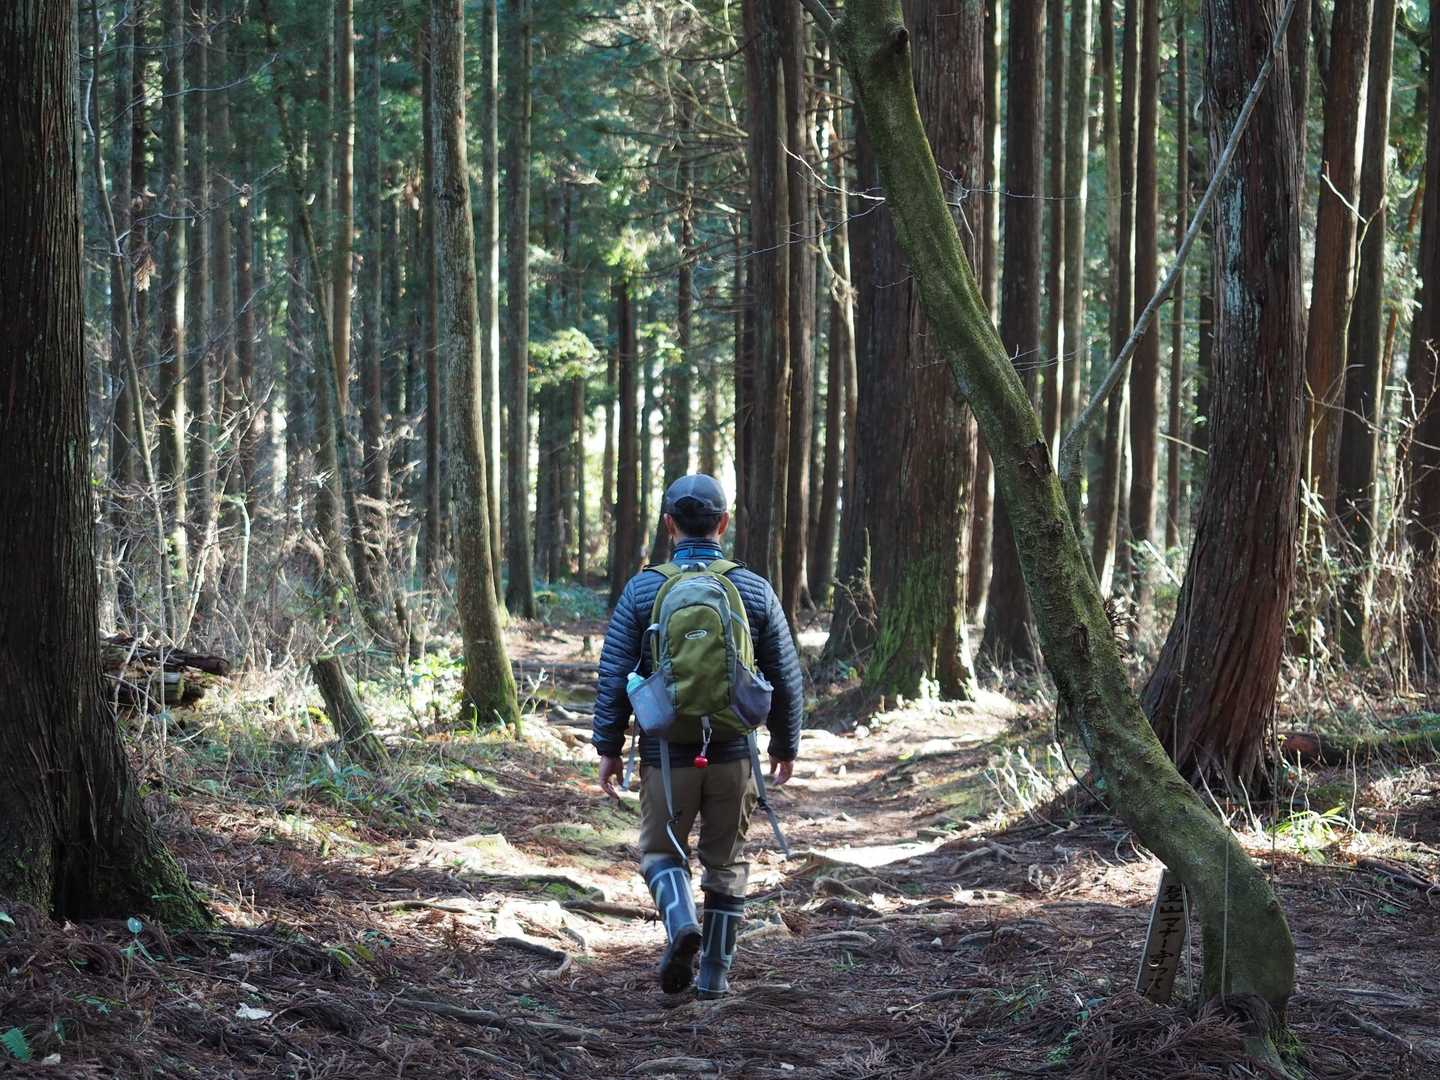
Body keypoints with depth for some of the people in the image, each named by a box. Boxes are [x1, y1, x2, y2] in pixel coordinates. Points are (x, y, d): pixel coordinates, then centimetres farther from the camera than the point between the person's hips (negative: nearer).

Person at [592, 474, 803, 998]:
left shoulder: (642, 590, -3)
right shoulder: (755, 591, -1)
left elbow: (613, 675, -3)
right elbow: (786, 679, 3)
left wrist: (608, 749, 5)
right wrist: (786, 745, 16)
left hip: (667, 753, -1)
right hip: (735, 753, 1)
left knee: (661, 850, 15)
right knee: (727, 861, 15)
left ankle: (681, 922, -13)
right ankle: (714, 972, 16)